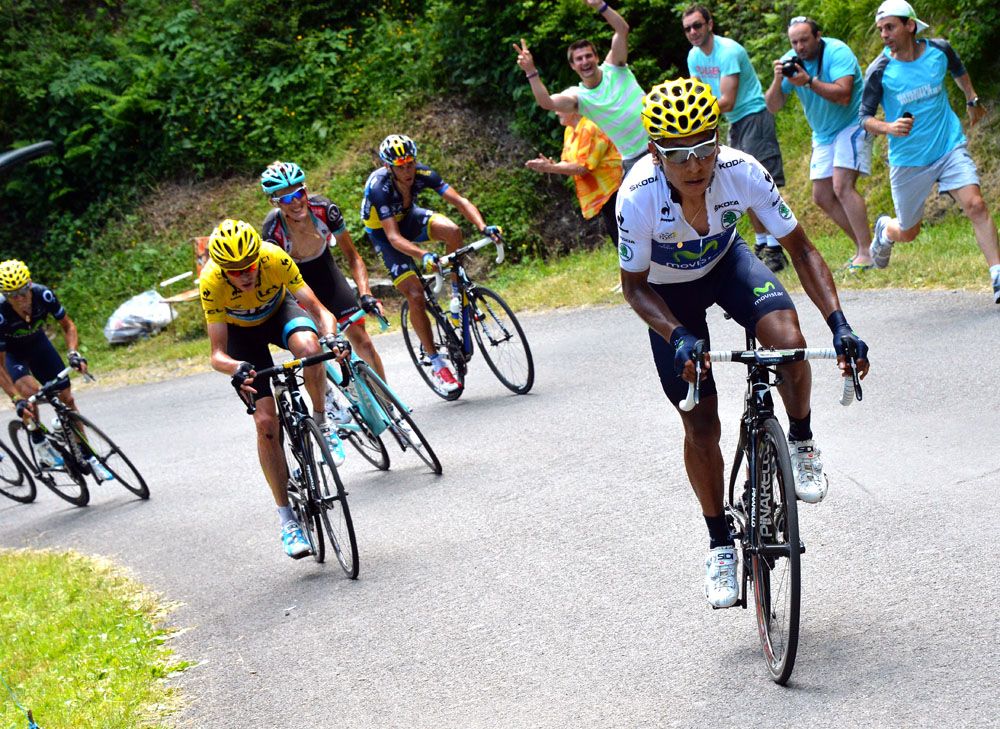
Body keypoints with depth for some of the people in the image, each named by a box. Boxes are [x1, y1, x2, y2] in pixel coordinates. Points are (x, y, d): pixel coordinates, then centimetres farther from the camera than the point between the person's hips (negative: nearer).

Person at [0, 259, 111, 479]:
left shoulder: (43, 295, -30)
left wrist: (73, 353, -28)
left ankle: (88, 457, 9)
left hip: (37, 343, 3)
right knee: (30, 388, -33)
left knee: (66, 398, -3)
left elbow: (68, 326, -11)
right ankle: (39, 444, -13)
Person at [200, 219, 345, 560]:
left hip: (279, 310, 0)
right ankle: (286, 517, -1)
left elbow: (316, 308, -29)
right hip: (240, 330, 0)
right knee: (266, 422, -13)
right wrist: (236, 369, -55)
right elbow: (217, 354, -33)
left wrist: (332, 337, -50)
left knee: (308, 347, -37)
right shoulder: (211, 282, -35)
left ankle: (322, 421, -10)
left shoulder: (275, 259, -34)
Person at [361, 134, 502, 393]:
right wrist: (423, 255, -57)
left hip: (409, 217, 4)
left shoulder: (422, 174, -24)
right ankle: (437, 364, -5)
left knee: (452, 231, -29)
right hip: (383, 233, -4)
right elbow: (394, 237, -40)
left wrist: (483, 227, -45)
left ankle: (457, 295, -8)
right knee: (416, 296, -16)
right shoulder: (379, 188, -36)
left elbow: (459, 201, -28)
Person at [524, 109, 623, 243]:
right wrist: (552, 165, -11)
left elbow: (583, 167, -22)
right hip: (600, 194, 9)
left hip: (611, 191, -9)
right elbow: (568, 163, 11)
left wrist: (551, 168, -21)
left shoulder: (589, 129, -18)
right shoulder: (570, 131, 11)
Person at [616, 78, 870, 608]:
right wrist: (679, 337, -38)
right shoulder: (638, 196, -35)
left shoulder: (741, 172, -32)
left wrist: (838, 324, -34)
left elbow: (800, 249, -23)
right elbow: (634, 285, -21)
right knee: (701, 424, -2)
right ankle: (720, 544, 18)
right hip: (669, 290, -1)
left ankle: (801, 443, 0)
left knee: (788, 343, -30)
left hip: (726, 262, 1)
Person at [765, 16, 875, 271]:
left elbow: (843, 95, -32)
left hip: (852, 126, -7)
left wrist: (809, 81, -39)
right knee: (822, 197, 5)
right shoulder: (790, 61, -4)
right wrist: (778, 80, -26)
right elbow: (772, 107, -8)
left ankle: (867, 253, -21)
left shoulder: (836, 52, -21)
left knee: (842, 186, -22)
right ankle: (861, 245, 16)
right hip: (823, 134, 7)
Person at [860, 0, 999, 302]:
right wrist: (888, 127, -27)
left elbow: (958, 70, 18)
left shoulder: (939, 49, -6)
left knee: (976, 206, -18)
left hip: (950, 147, 1)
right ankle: (884, 229, 48)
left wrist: (972, 100, 27)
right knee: (907, 233, 11)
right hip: (908, 161, -1)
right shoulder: (879, 71, -14)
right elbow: (864, 117, -7)